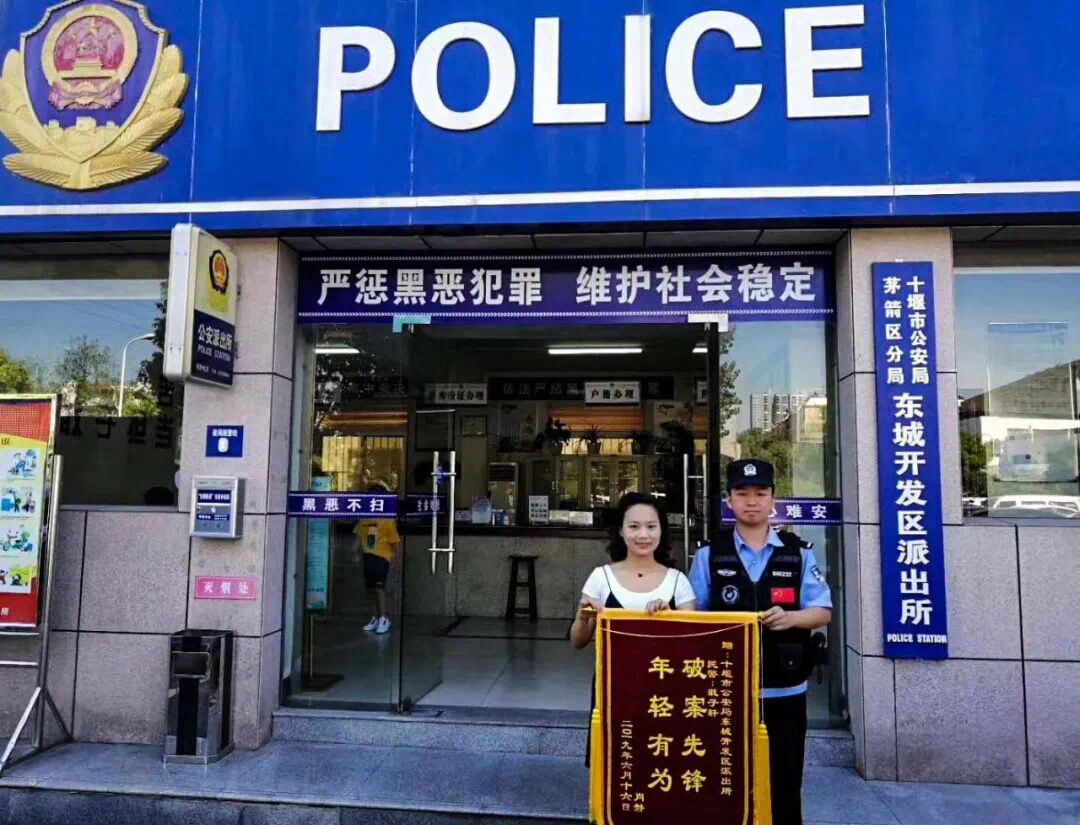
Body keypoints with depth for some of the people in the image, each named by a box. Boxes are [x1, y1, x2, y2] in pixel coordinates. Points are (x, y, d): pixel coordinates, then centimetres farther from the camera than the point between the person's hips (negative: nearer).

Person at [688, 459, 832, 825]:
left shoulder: (799, 553, 3)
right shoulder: (708, 555, 2)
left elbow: (823, 612, 1)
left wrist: (790, 617, -18)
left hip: (784, 692, 0)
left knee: (784, 786, 10)